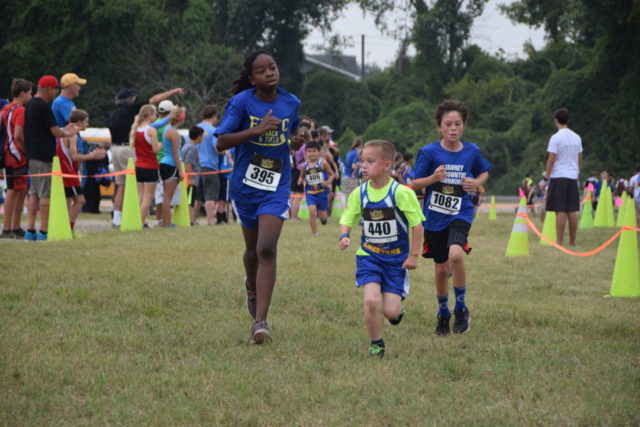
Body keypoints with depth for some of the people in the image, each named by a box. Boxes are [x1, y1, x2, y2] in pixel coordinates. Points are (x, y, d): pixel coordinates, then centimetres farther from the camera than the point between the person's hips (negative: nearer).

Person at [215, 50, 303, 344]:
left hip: (276, 188, 0)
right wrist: (257, 130, -27)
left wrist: (296, 142, -4)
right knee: (253, 248, 16)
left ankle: (260, 321, -18)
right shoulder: (242, 102, -11)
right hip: (245, 185, 0)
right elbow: (221, 142, -16)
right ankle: (252, 287, 51)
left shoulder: (291, 103, -1)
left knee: (266, 248, -16)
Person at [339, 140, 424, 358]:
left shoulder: (401, 193, -14)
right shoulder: (359, 194, -3)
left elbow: (417, 224, -7)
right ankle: (376, 344, 4)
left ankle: (396, 307, 33)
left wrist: (414, 255, -7)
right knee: (371, 301, -19)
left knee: (390, 312, -6)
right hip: (369, 256, 2)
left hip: (396, 258, -2)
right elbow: (347, 219, 5)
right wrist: (344, 235, -17)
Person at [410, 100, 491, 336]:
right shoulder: (429, 152, -8)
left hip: (460, 214, -1)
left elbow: (484, 173, 17)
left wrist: (476, 183, -5)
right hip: (434, 217, 1)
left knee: (455, 254, -28)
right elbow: (414, 184, -4)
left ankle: (461, 308, -9)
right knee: (441, 269, 10)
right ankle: (443, 314, 35)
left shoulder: (472, 151, -2)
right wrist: (433, 178, -22)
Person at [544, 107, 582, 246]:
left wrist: (547, 176, -3)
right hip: (573, 177, 6)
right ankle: (572, 242, 11)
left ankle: (559, 242, -9)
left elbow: (551, 159, -11)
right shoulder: (576, 137, 9)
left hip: (558, 177, -6)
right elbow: (580, 159, 15)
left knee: (560, 211, -7)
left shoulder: (556, 138, -10)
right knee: (572, 211, 8)